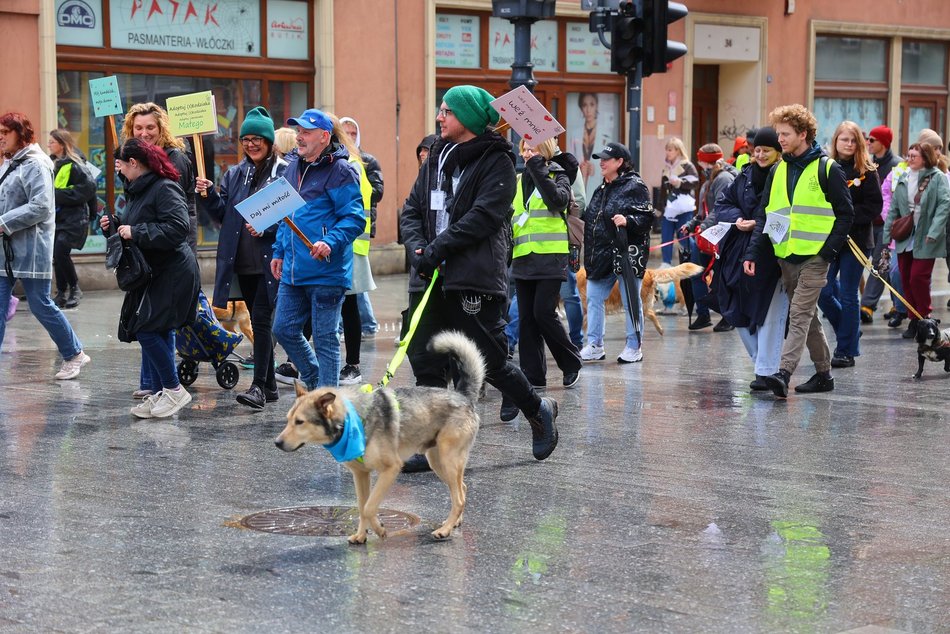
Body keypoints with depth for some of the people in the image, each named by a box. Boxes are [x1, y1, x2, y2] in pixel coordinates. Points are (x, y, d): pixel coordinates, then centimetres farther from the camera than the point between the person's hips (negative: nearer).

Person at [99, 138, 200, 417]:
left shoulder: (165, 189, -15)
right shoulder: (138, 191, 17)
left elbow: (177, 228, -28)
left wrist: (136, 232, -24)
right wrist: (114, 227, 8)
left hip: (171, 275, -10)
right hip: (152, 274, 10)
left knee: (146, 330, -15)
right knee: (158, 333, 10)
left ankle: (174, 390, -6)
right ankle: (162, 393, 15)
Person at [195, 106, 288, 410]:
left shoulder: (284, 172, -5)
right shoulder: (234, 174, 14)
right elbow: (223, 215, 12)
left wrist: (266, 227, -20)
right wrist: (208, 195, -5)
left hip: (271, 261, -6)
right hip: (243, 262, 6)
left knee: (260, 320, -13)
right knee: (259, 323, 12)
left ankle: (259, 386, -12)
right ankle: (269, 385, 19)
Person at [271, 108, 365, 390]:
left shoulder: (340, 171, -11)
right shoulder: (293, 168, 15)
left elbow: (354, 218, -15)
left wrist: (330, 242, -29)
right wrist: (279, 252, 22)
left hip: (326, 272, -8)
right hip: (292, 272, 8)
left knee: (325, 339, -1)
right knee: (284, 330, 12)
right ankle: (314, 380, 31)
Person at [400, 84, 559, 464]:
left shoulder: (496, 161, -4)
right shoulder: (437, 158, 16)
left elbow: (485, 215, -16)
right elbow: (413, 209, 13)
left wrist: (439, 247, -18)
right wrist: (418, 247, -6)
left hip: (475, 278, -7)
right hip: (430, 276, 7)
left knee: (489, 360, -2)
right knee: (425, 361, 2)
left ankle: (538, 410, 23)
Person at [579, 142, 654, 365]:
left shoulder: (635, 187, -8)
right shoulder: (601, 190, 16)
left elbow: (647, 219, -14)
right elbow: (591, 219, 26)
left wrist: (628, 221, -29)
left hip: (627, 254, -8)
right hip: (601, 255, 8)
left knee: (631, 301, 1)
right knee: (593, 298, 7)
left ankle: (633, 348, 10)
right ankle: (594, 346, 14)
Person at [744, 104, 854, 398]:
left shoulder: (827, 169, -5)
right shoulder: (778, 171, 12)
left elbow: (845, 214, -4)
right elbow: (766, 215, 14)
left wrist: (829, 250, -13)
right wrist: (754, 253, 4)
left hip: (815, 256, -6)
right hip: (785, 256, 6)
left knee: (799, 315, -14)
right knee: (808, 318, 13)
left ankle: (784, 374, -24)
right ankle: (823, 374, 23)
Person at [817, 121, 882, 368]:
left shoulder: (866, 172, -3)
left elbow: (874, 207, -7)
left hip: (856, 240, -3)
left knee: (848, 295, 1)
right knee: (823, 292, 1)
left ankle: (846, 351, 10)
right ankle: (850, 333, 26)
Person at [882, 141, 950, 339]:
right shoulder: (903, 179, 10)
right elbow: (893, 208, 14)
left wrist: (933, 232, -22)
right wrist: (887, 233, 9)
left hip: (925, 240, -6)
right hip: (905, 238, 6)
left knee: (918, 278, -9)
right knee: (906, 279, 7)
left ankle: (924, 319, 8)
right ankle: (914, 320, 18)